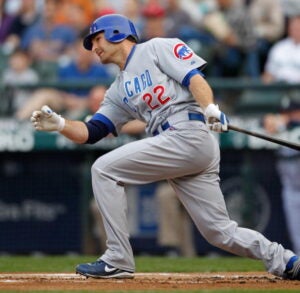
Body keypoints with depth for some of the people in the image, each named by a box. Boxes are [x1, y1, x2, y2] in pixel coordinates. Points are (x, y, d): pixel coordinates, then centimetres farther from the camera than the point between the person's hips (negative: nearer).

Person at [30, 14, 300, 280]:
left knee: (104, 169, -9)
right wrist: (59, 124, 3)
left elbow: (194, 77, -6)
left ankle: (118, 261, -9)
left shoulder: (157, 48, 7)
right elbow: (91, 133, 21)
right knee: (220, 232, 4)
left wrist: (210, 108, -24)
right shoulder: (118, 92, 28)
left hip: (189, 135, -8)